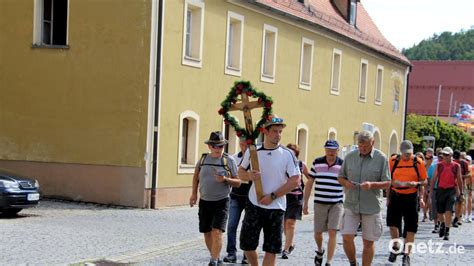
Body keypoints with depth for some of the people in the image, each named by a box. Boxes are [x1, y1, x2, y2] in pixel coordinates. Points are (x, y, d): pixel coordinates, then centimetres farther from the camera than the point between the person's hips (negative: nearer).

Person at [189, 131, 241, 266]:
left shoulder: (229, 160, -4)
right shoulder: (203, 158, 4)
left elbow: (238, 182, -2)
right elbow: (196, 175, 22)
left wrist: (225, 179, -20)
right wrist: (194, 193, 16)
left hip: (221, 202, -4)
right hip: (204, 202, 4)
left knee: (217, 232, -16)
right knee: (207, 233, 10)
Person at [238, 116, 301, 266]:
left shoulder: (287, 154, -5)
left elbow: (295, 180, -8)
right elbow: (241, 172, 12)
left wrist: (272, 196, -13)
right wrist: (249, 176, -13)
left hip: (276, 208, -2)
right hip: (254, 205, 2)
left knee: (271, 248, 3)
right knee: (247, 244, 5)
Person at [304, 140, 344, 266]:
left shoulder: (343, 165, -1)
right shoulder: (317, 163, 3)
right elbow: (309, 183, 8)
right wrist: (305, 203, 7)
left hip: (336, 204, -2)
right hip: (319, 203, 2)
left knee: (332, 233, -10)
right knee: (318, 232, 10)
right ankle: (320, 250, 41)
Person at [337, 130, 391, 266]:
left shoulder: (381, 158, -2)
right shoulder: (350, 157, 5)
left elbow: (387, 183, -3)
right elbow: (340, 177, 13)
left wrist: (372, 184, -22)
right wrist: (346, 182, -11)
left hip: (372, 206, -2)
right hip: (351, 204, 2)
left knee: (368, 242, 4)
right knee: (347, 238, -6)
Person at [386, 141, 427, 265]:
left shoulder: (418, 162, -3)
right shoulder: (393, 161, 0)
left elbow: (423, 181, 2)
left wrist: (421, 198, -10)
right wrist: (388, 197, -1)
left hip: (411, 197, -1)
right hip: (395, 196, 1)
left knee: (410, 227, 1)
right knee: (392, 222, 1)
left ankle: (407, 255, 10)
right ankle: (395, 246, 27)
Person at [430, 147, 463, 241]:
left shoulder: (456, 166, 0)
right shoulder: (439, 165, 3)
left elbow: (459, 180, 8)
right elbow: (434, 179, 6)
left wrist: (460, 192, 9)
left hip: (451, 190, -2)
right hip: (440, 190, 2)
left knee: (449, 211, -11)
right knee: (439, 212, 11)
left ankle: (447, 232, -5)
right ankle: (442, 224, 41)